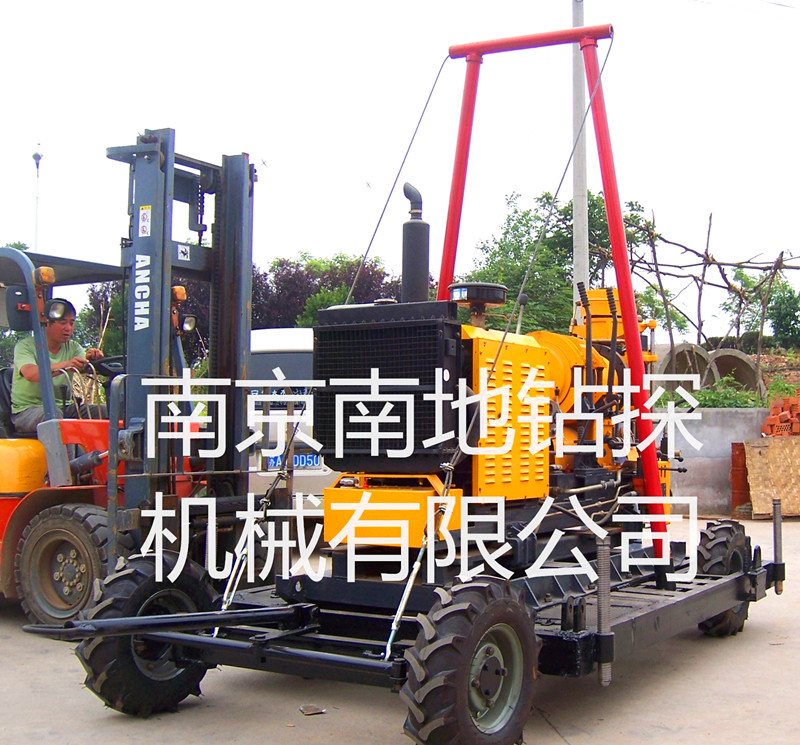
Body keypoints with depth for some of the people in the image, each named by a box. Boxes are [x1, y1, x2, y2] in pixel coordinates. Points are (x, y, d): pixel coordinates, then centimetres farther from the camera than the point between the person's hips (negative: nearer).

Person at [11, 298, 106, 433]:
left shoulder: (72, 347, 11)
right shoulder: (26, 346, -6)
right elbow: (30, 374, -27)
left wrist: (90, 359, -34)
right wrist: (65, 366, -43)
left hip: (64, 408, 5)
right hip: (28, 409, -5)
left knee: (103, 411, -15)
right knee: (52, 414, -37)